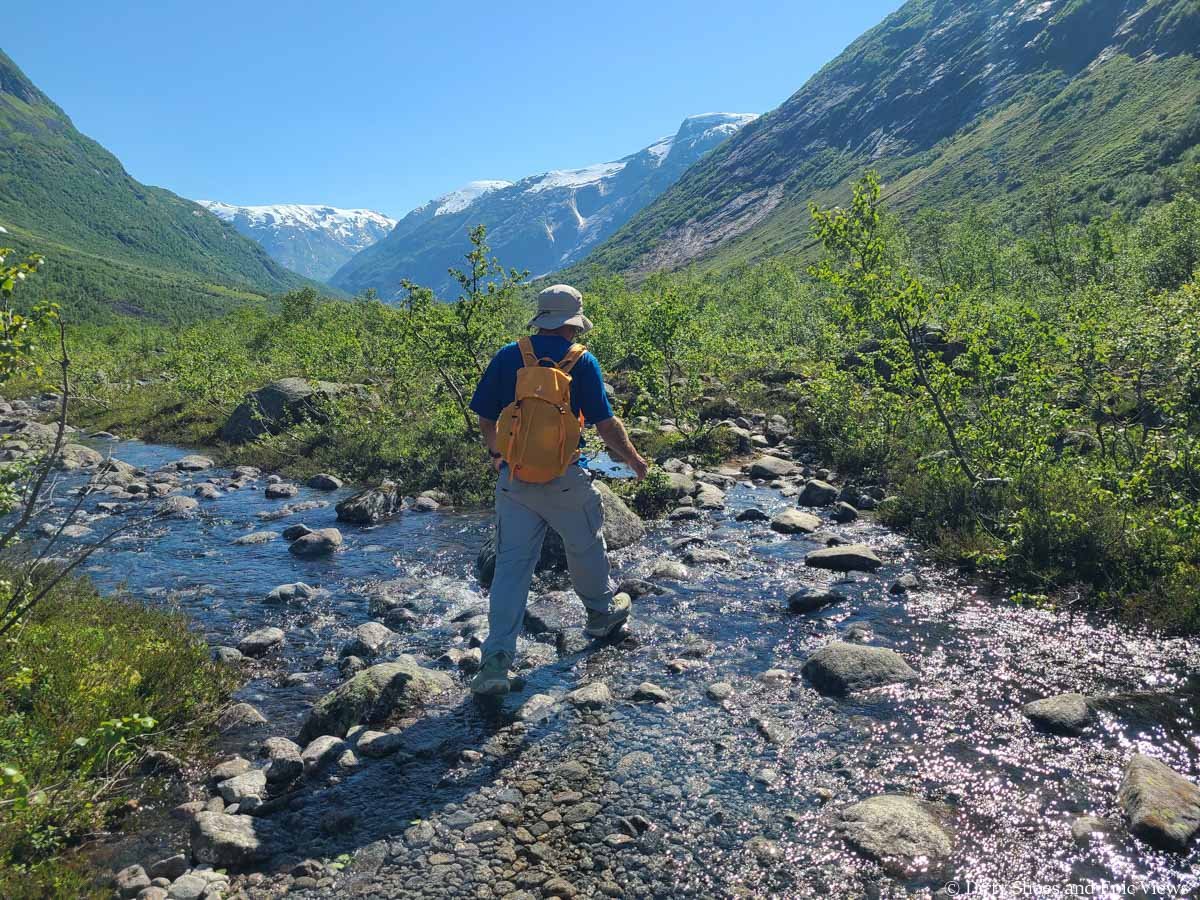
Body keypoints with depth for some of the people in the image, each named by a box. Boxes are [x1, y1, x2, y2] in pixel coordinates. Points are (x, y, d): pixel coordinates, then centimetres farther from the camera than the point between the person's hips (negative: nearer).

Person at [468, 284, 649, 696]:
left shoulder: (507, 357, 1)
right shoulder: (581, 361, -7)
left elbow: (485, 419, 6)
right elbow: (606, 424, -6)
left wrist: (495, 453, 25)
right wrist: (633, 458, 10)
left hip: (514, 480, 2)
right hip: (565, 481, -2)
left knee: (511, 564, 5)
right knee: (586, 548, 21)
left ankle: (497, 658, -1)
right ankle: (603, 612, 44)